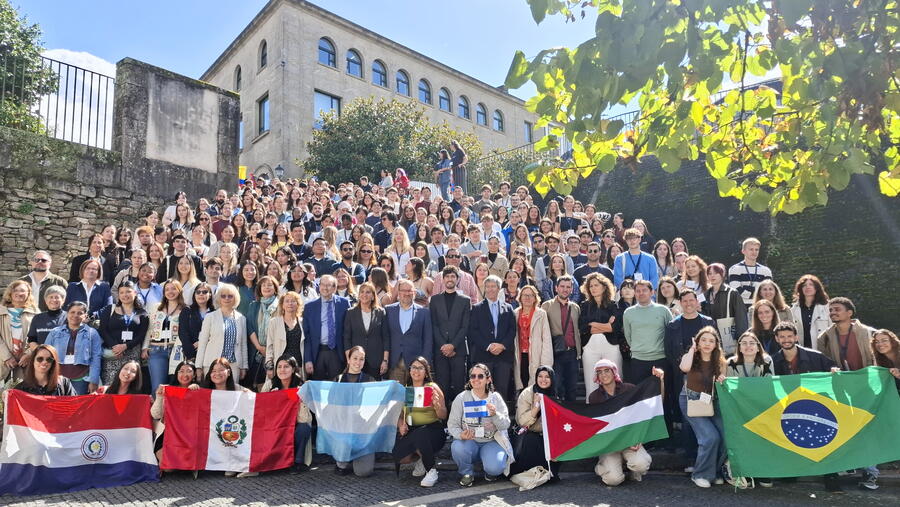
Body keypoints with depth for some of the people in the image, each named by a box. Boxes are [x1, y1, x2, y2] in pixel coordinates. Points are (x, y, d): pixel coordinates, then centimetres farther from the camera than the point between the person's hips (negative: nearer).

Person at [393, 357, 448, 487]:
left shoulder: (433, 387, 0)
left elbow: (443, 416, -3)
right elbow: (400, 415, 14)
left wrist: (436, 404, -24)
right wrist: (401, 425, -8)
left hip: (432, 429, -4)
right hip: (411, 431, 4)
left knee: (419, 436, -37)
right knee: (398, 456, -23)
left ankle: (432, 470, -12)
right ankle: (422, 460, 12)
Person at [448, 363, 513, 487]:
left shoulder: (496, 397, 0)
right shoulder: (461, 398, -3)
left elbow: (505, 425, -4)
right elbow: (452, 424, -5)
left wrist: (495, 414, -25)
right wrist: (461, 435, -27)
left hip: (492, 442, 0)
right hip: (469, 442, 0)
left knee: (495, 468, -28)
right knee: (457, 447, -33)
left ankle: (491, 472, 13)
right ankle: (466, 473, 1)